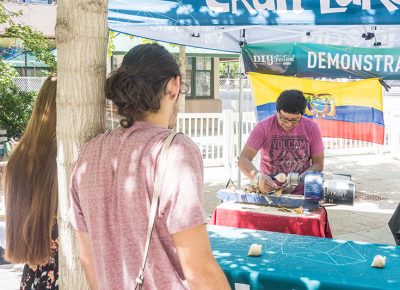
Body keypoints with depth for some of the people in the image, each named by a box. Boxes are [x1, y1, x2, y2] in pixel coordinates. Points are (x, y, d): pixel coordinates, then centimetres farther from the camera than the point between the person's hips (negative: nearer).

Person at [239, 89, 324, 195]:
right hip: (269, 192, -1)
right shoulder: (263, 127, -6)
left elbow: (318, 164, 2)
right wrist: (258, 177, -31)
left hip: (301, 193, 1)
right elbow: (243, 159, -10)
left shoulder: (311, 128, -1)